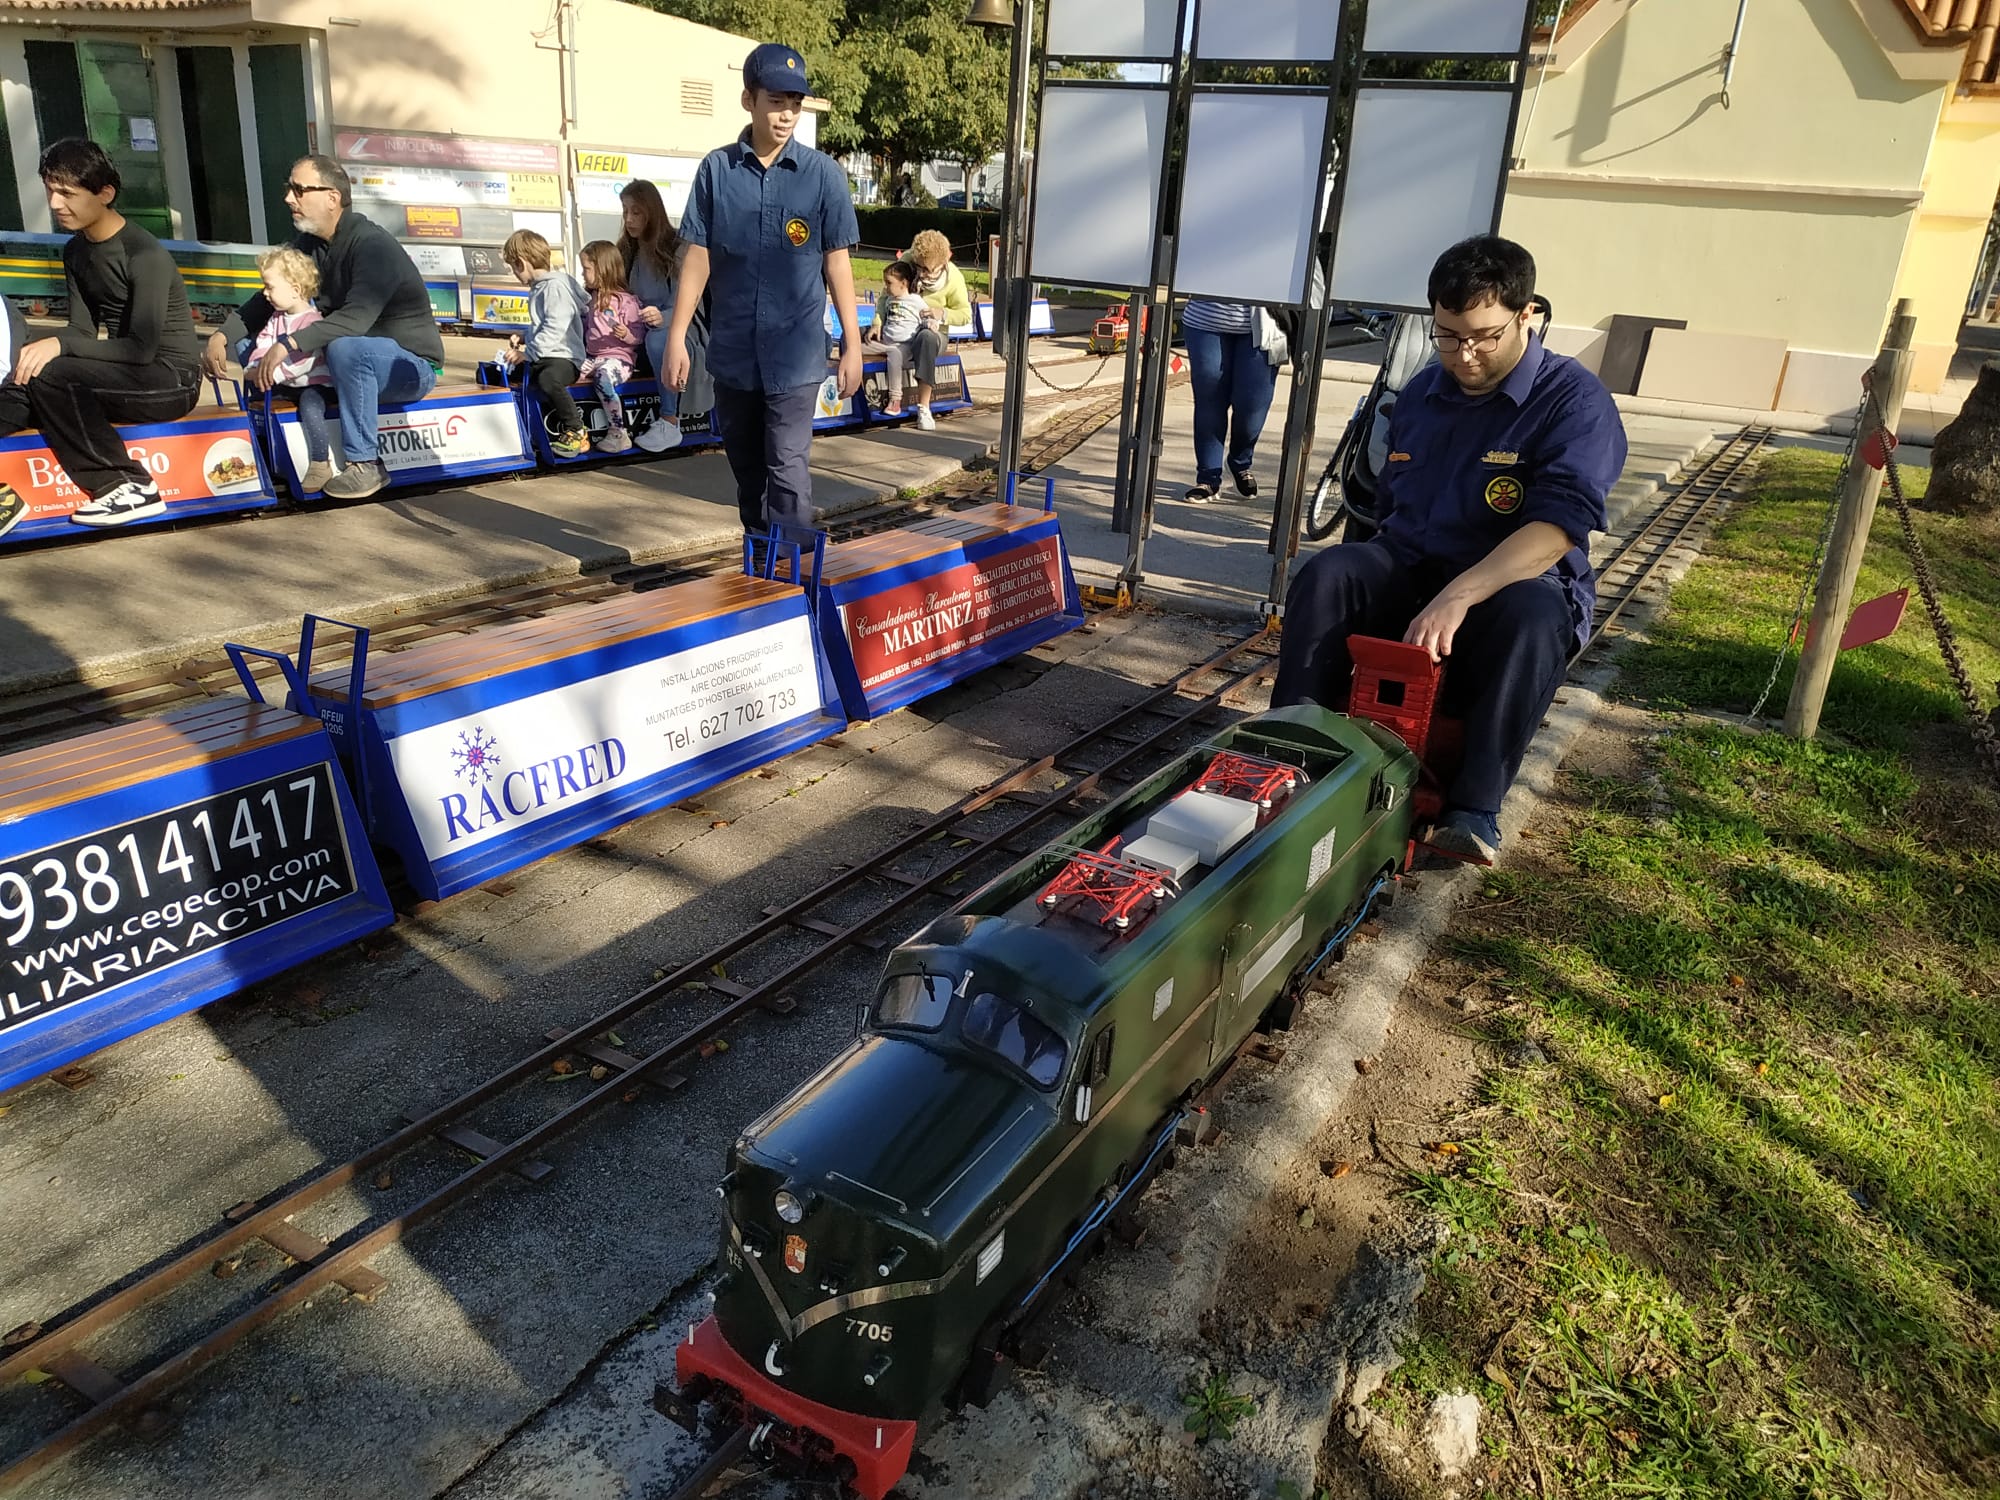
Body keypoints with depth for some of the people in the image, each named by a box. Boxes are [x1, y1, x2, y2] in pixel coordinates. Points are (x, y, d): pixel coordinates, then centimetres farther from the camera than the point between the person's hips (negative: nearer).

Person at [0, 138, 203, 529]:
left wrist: (59, 345, -26)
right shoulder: (76, 250, 10)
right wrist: (40, 348, -14)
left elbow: (142, 348, -21)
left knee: (51, 376, -26)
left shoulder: (146, 256, -17)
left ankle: (129, 487, -21)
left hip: (171, 379, -8)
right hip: (126, 377, 8)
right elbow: (83, 328, 7)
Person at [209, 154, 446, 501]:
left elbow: (356, 318, -35)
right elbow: (269, 299, 9)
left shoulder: (371, 245, -21)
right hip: (356, 364, 8)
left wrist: (289, 344, -41)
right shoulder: (310, 244, 5)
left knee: (346, 348, -38)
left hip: (413, 365, -8)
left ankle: (366, 463, -26)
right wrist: (222, 336, -6)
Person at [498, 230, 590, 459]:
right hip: (539, 359, 11)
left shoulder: (557, 285, -12)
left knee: (547, 379, -42)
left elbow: (555, 329, -23)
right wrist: (523, 339, 15)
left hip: (564, 356, -11)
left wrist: (527, 353, -23)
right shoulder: (538, 288, 20)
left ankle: (577, 431, -22)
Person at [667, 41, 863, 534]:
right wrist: (677, 336, 0)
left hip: (795, 350, -2)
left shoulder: (823, 174, -2)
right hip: (733, 349, 2)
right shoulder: (716, 169, 0)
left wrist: (852, 344, -1)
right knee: (746, 466, 13)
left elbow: (836, 262, 1)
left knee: (786, 465, -6)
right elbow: (698, 258, 3)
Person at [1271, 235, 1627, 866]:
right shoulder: (1422, 394, 11)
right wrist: (1367, 591, 7)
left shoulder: (1575, 400, -9)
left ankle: (1473, 813, -34)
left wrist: (1458, 596, -36)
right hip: (1411, 566, 5)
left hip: (1517, 580, -4)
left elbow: (1557, 526, -23)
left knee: (1531, 619, -39)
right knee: (1325, 575, -24)